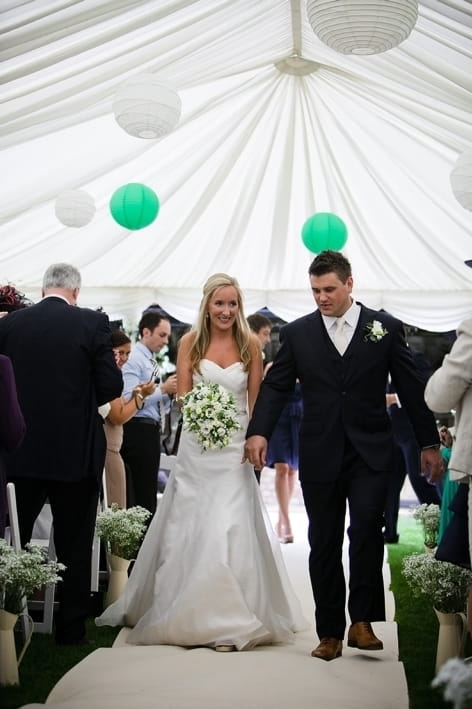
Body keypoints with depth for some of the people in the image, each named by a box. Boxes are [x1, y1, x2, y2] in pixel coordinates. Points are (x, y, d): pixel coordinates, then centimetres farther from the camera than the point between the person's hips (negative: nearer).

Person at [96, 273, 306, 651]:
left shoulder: (250, 344, 2)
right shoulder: (190, 342, 2)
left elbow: (256, 401, 4)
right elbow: (182, 396, 3)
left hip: (235, 447, -1)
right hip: (196, 446, 1)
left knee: (231, 527, -4)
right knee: (189, 526, 7)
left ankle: (229, 618, 7)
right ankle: (187, 613, 24)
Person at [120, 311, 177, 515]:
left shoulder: (151, 362, 17)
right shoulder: (133, 359, -10)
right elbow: (129, 400, -21)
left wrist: (170, 392, 2)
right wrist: (163, 389, -16)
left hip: (151, 430, 10)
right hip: (137, 430, -10)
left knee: (149, 489, 12)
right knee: (140, 492, -7)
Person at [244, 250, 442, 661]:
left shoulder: (385, 328, 4)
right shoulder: (297, 333, 6)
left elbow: (411, 388, 6)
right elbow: (276, 385, 5)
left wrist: (429, 443, 5)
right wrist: (259, 432, -10)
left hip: (370, 453, -1)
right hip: (320, 455, 2)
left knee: (366, 529, -17)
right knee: (324, 545, 6)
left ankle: (362, 620, -1)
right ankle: (330, 632, 16)